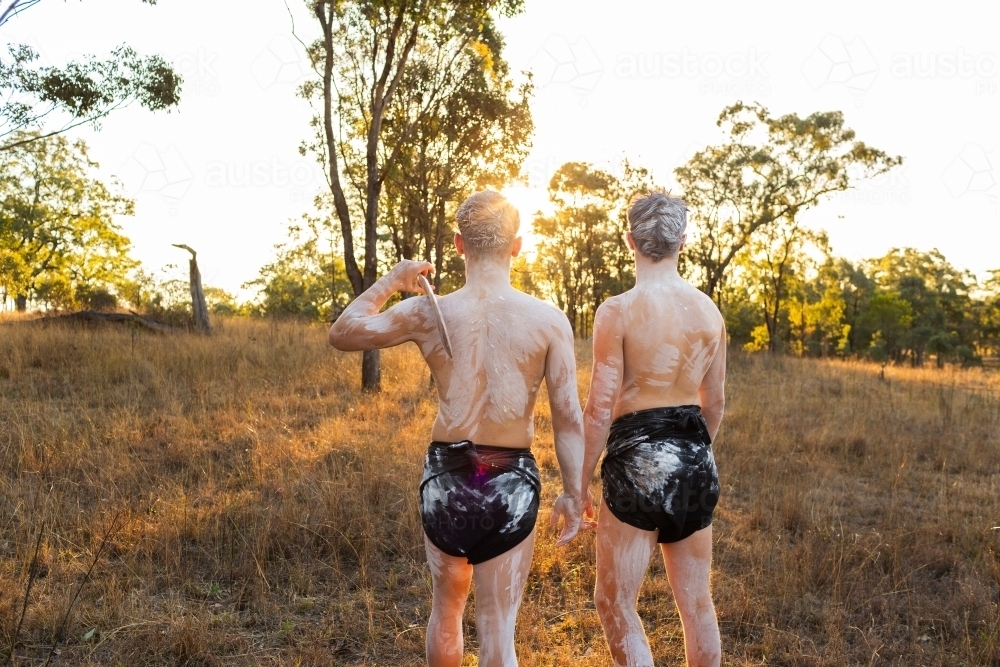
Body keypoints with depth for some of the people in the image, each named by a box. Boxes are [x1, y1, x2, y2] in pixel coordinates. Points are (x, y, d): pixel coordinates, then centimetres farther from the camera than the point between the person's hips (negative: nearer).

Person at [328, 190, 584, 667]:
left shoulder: (426, 313, -6)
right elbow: (569, 419, -7)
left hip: (446, 477, 2)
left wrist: (390, 282, 16)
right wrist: (572, 495, 2)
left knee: (447, 607, 24)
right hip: (511, 483, -1)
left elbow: (342, 333, 8)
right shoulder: (549, 320, -8)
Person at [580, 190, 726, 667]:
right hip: (695, 459, 6)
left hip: (637, 458, -6)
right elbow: (715, 403, 13)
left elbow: (601, 407, -12)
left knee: (615, 602, 6)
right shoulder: (709, 311, 5)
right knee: (696, 602, 17)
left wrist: (581, 481, -3)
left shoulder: (617, 311, -12)